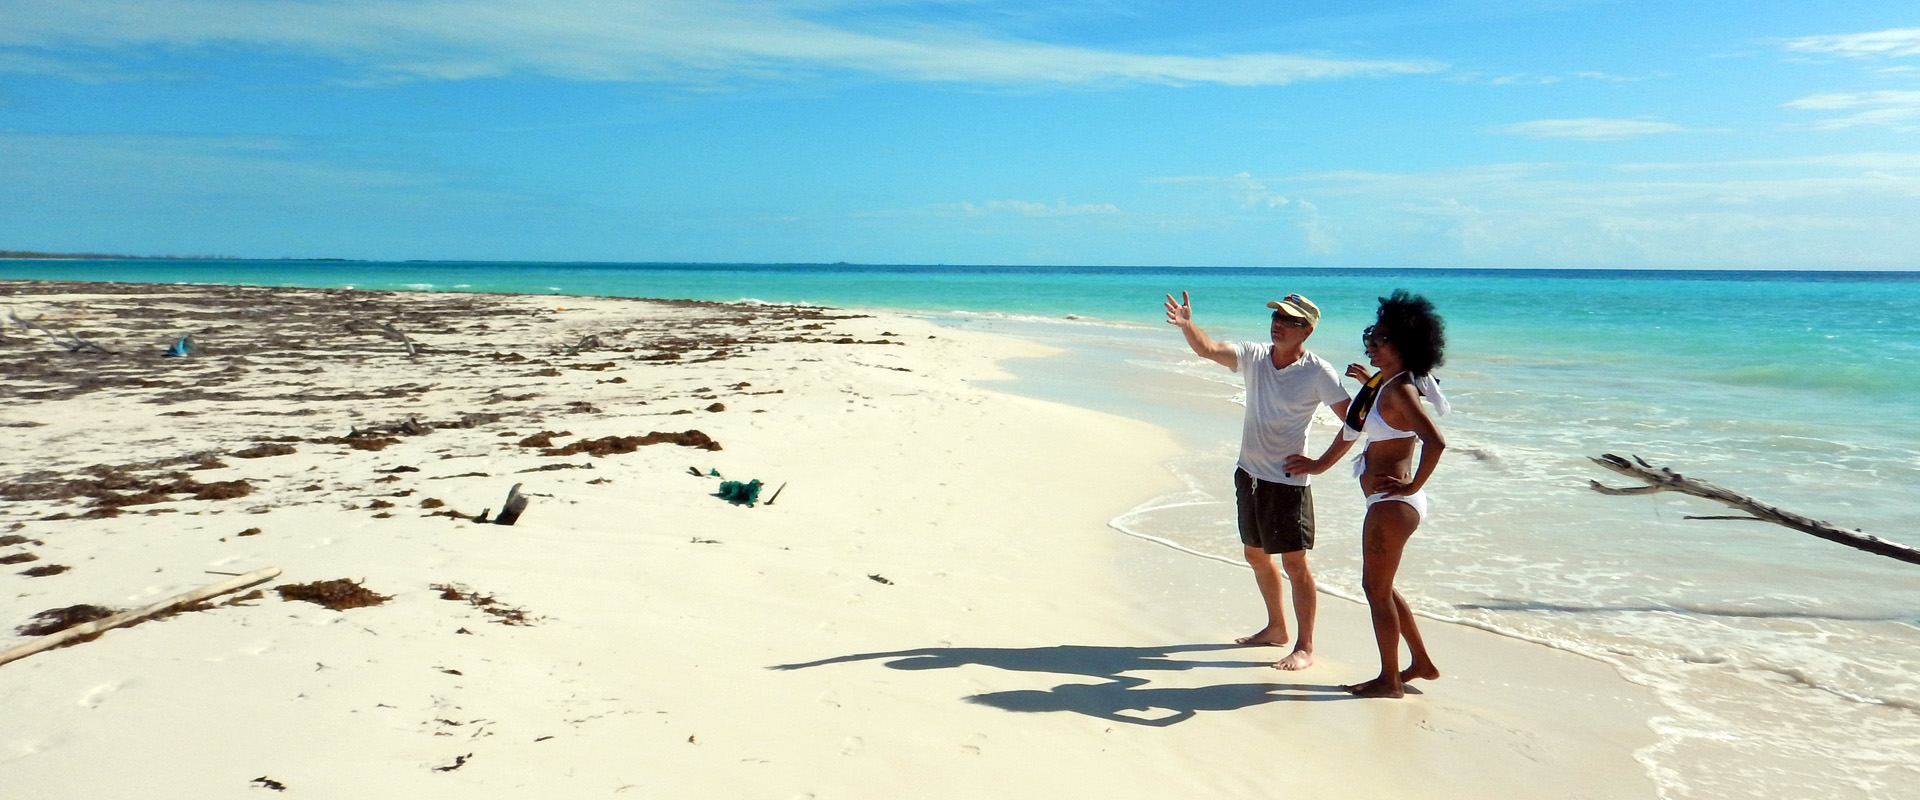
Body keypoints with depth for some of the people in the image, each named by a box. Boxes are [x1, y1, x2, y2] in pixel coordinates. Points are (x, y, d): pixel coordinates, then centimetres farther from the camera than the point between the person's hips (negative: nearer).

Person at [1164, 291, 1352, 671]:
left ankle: (1305, 647, 8)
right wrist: (1186, 325, -33)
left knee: (1294, 564, -3)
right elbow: (1207, 349, -14)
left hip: (1288, 481, -6)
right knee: (1256, 556, 18)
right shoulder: (1255, 356, 0)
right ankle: (1276, 628, 36)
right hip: (1248, 474, 7)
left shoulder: (1318, 373, -13)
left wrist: (1321, 463, -13)